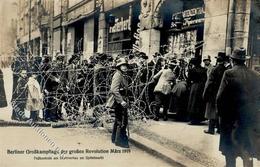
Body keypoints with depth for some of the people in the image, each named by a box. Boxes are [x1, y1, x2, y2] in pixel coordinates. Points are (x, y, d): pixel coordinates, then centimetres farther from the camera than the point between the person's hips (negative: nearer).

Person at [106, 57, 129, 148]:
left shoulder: (123, 76, 16)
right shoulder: (118, 75, -15)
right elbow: (114, 90, -24)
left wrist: (124, 100, 20)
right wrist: (121, 101, -27)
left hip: (121, 101, 11)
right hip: (118, 101, -11)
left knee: (118, 120, 19)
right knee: (122, 121, -8)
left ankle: (115, 138, 31)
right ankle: (120, 140, 1)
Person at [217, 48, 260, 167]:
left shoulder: (229, 74, -12)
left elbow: (220, 97, -13)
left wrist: (222, 114, 0)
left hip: (232, 119, -4)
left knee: (230, 154, 8)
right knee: (248, 154, 16)